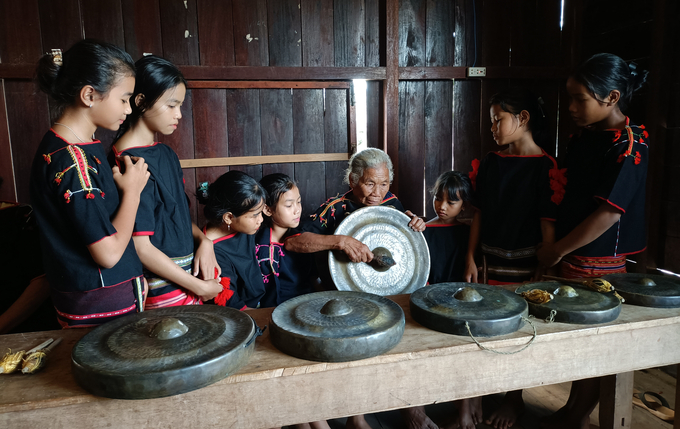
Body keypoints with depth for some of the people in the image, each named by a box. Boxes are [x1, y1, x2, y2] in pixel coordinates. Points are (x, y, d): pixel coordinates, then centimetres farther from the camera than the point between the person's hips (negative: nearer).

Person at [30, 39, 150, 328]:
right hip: (100, 307, -9)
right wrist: (132, 191, -12)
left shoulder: (85, 146, 7)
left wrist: (134, 276, 14)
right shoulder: (71, 162, -23)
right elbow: (108, 253, -23)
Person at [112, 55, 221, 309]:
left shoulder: (165, 153, 7)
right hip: (163, 293, -8)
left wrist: (203, 240, -3)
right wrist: (199, 287, -13)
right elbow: (141, 248, -20)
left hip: (187, 275, 8)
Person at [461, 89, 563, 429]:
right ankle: (472, 396, 21)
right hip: (490, 259, 4)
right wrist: (471, 258, 4)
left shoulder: (544, 167, -10)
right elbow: (479, 213, 7)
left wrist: (543, 270, -12)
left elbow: (549, 222, -11)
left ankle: (515, 398, 31)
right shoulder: (490, 163, 5)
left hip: (524, 264, -4)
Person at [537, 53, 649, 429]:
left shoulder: (628, 147, -16)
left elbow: (609, 213, -21)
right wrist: (556, 249, 8)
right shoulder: (581, 138, 7)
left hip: (599, 262, -7)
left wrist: (557, 250, -15)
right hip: (570, 257, 7)